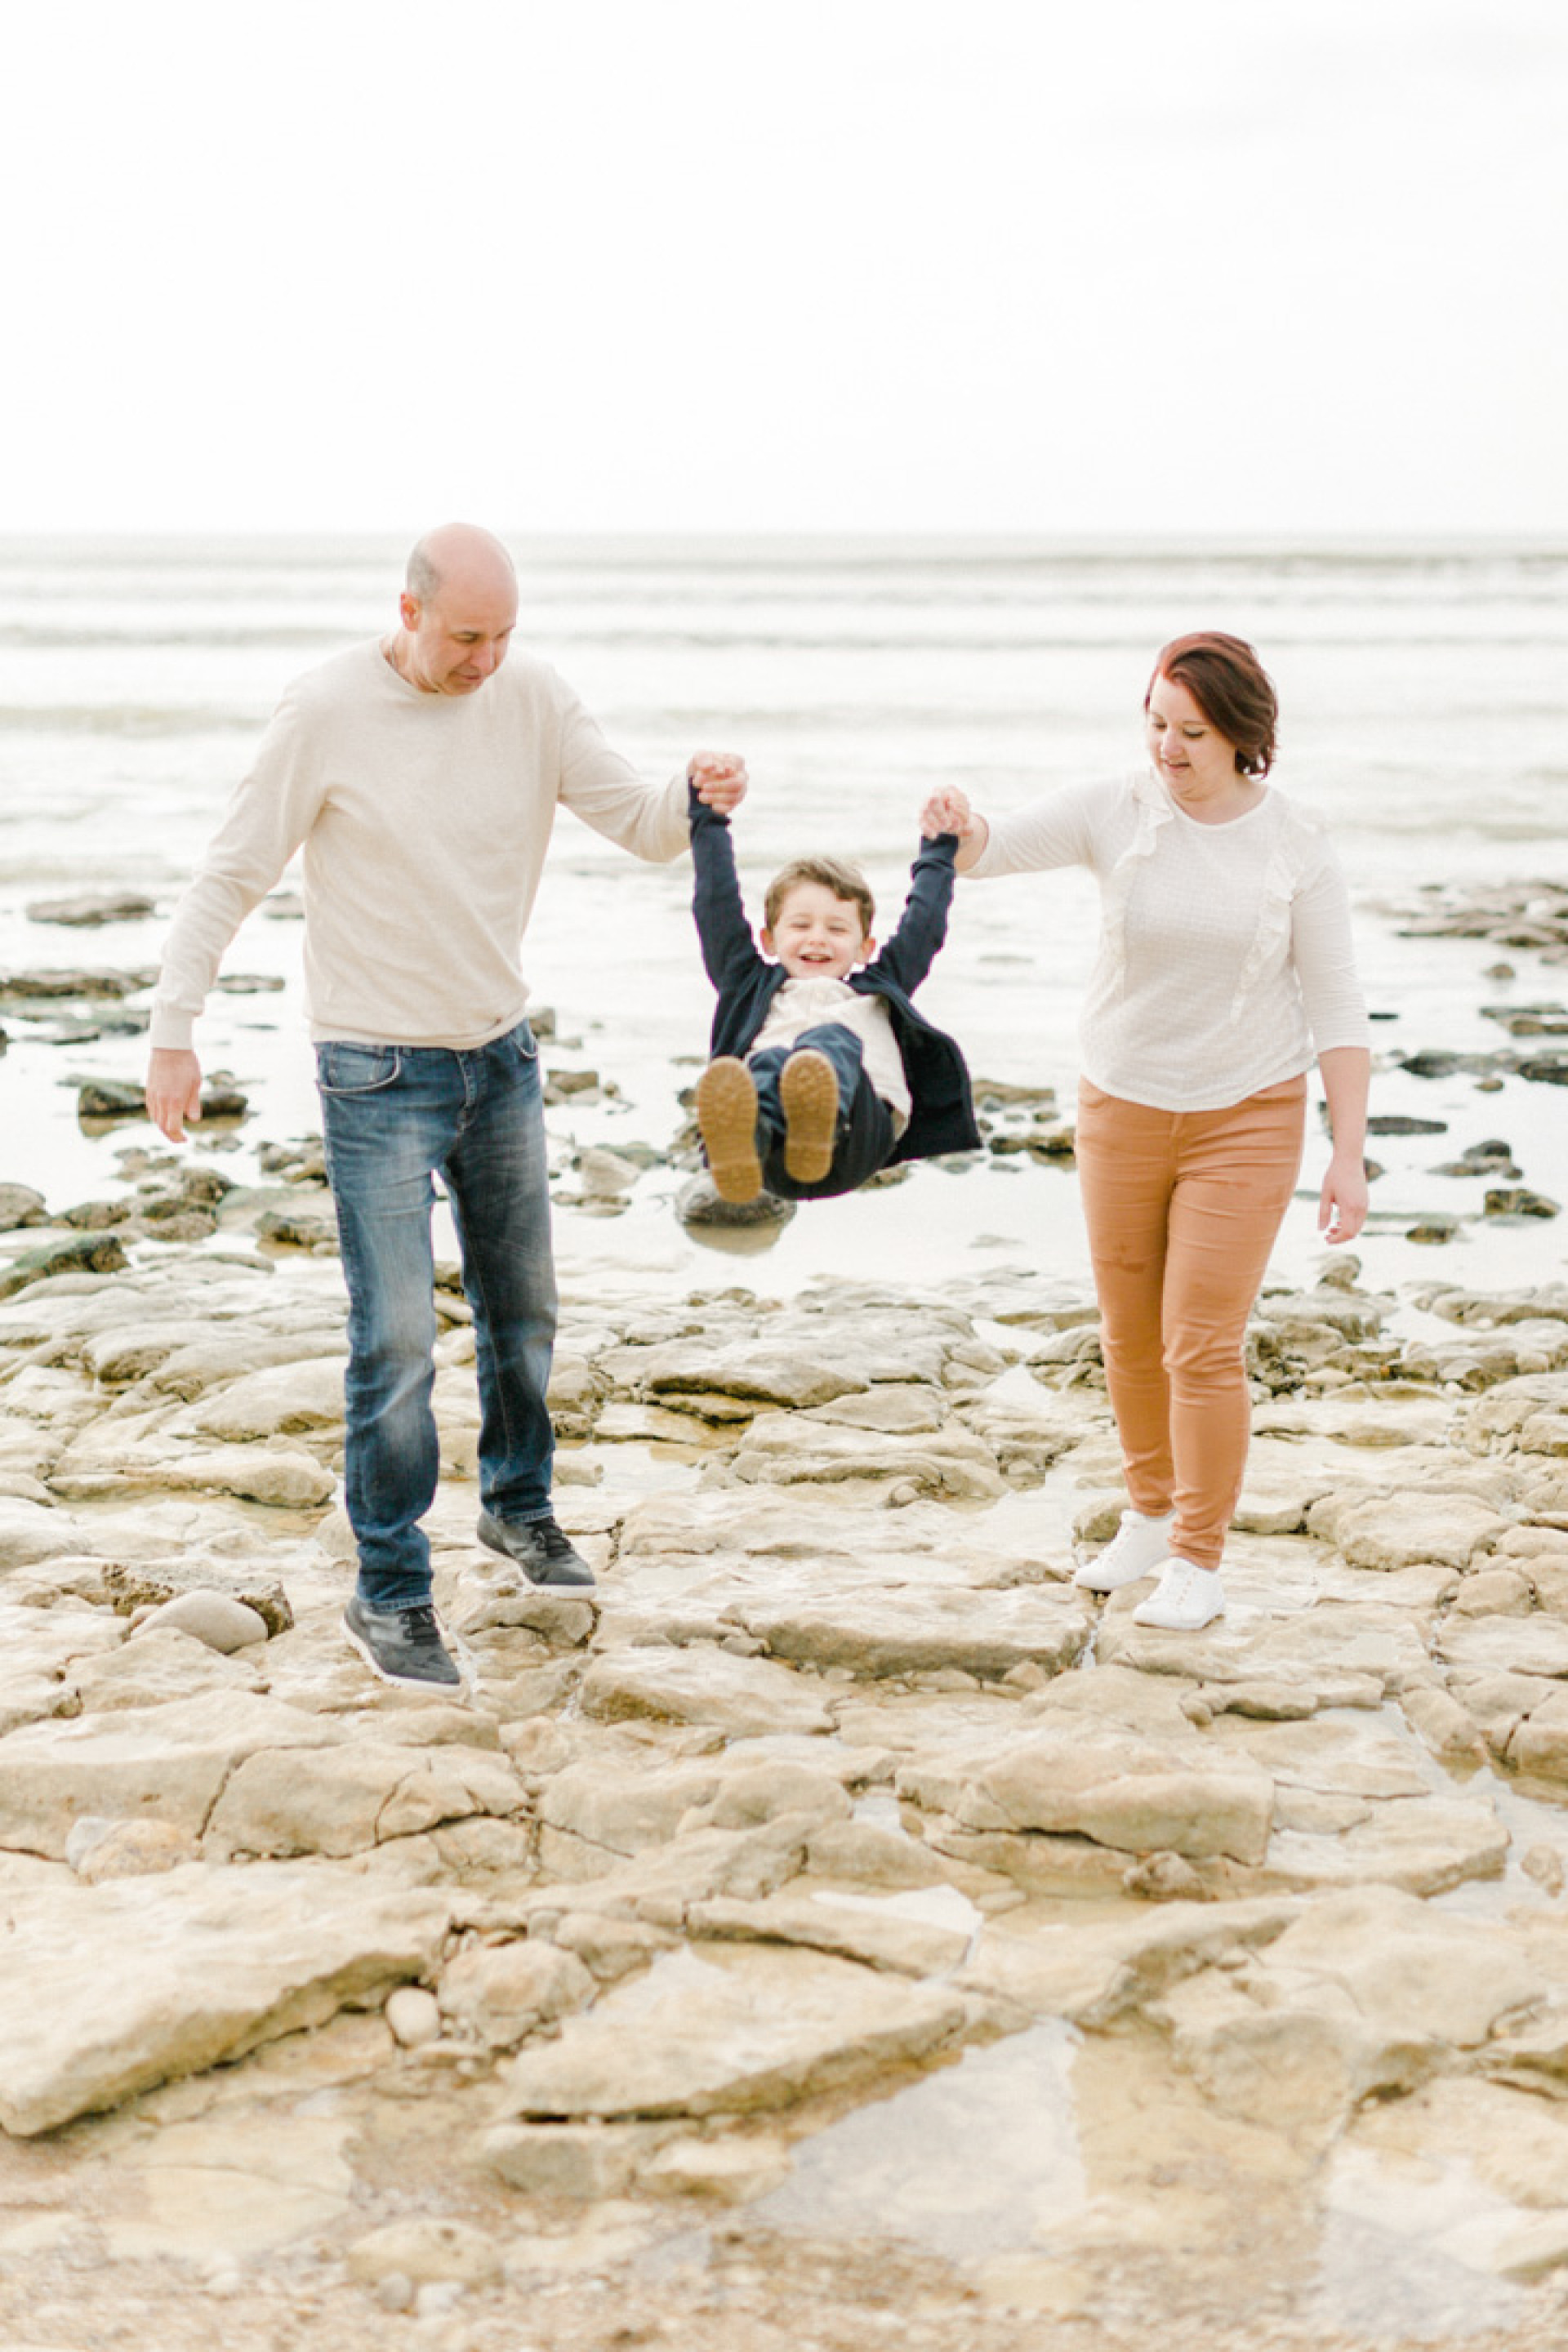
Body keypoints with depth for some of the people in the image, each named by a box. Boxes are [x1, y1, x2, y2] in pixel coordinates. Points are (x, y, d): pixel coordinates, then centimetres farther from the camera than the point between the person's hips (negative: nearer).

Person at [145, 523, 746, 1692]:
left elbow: (640, 822, -5)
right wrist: (175, 1033, -13)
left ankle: (519, 1506, 41)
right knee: (397, 1338, -7)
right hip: (379, 1073, -5)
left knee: (523, 1307, 18)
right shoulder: (329, 711, -14)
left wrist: (701, 794, -28)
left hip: (502, 1056, 5)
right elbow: (231, 876, -9)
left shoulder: (533, 696, -4)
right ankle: (390, 1595, 5)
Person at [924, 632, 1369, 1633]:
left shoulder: (1297, 845, -11)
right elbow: (985, 852, -13)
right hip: (1123, 1112, 3)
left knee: (1202, 1347, -5)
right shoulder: (1115, 812, -8)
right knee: (1132, 1337, 14)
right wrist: (957, 826, -39)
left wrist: (1349, 1157, -12)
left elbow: (1337, 1006, -8)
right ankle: (1151, 1515, 36)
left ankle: (1199, 1561, 11)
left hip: (1245, 1120, -3)